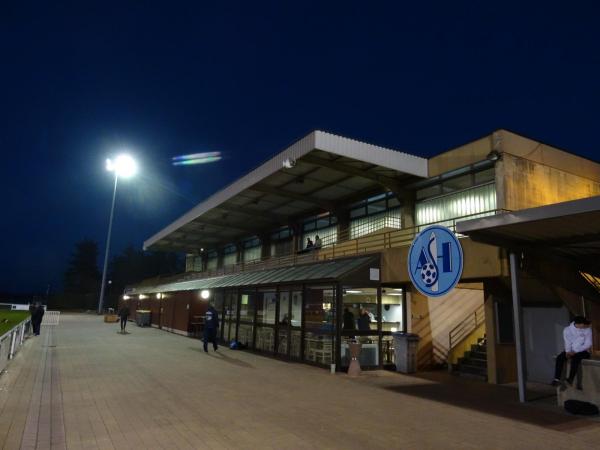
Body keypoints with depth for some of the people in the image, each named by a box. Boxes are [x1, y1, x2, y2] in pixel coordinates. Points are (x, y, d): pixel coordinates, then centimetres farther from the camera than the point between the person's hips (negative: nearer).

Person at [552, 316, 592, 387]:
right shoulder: (567, 330, -5)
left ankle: (570, 379, -32)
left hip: (583, 351, -3)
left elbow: (588, 344, -13)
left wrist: (575, 351, -19)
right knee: (559, 358, -22)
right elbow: (567, 342, -1)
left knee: (575, 358, -35)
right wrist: (568, 351, -18)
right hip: (572, 350, 3)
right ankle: (557, 379, -27)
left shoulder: (587, 330, -10)